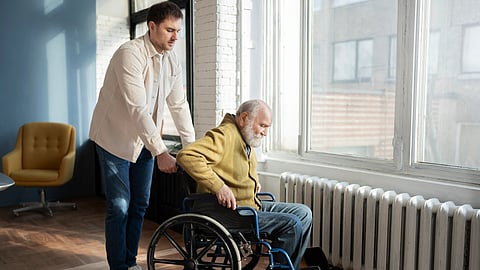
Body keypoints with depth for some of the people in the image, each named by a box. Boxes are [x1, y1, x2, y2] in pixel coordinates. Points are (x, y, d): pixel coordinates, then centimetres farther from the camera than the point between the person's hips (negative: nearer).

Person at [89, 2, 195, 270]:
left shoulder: (172, 60, 0)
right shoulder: (130, 54, -23)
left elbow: (179, 105, 2)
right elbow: (137, 108, -30)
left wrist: (192, 147, -4)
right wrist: (161, 152, -33)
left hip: (145, 139, 7)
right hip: (116, 138, -7)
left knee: (140, 205, 11)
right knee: (120, 207, -3)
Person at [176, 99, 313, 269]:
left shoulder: (244, 138, 14)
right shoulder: (224, 135, -18)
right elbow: (186, 156, -33)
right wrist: (218, 186, -34)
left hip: (251, 204, 10)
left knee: (303, 213, 9)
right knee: (292, 225, -18)